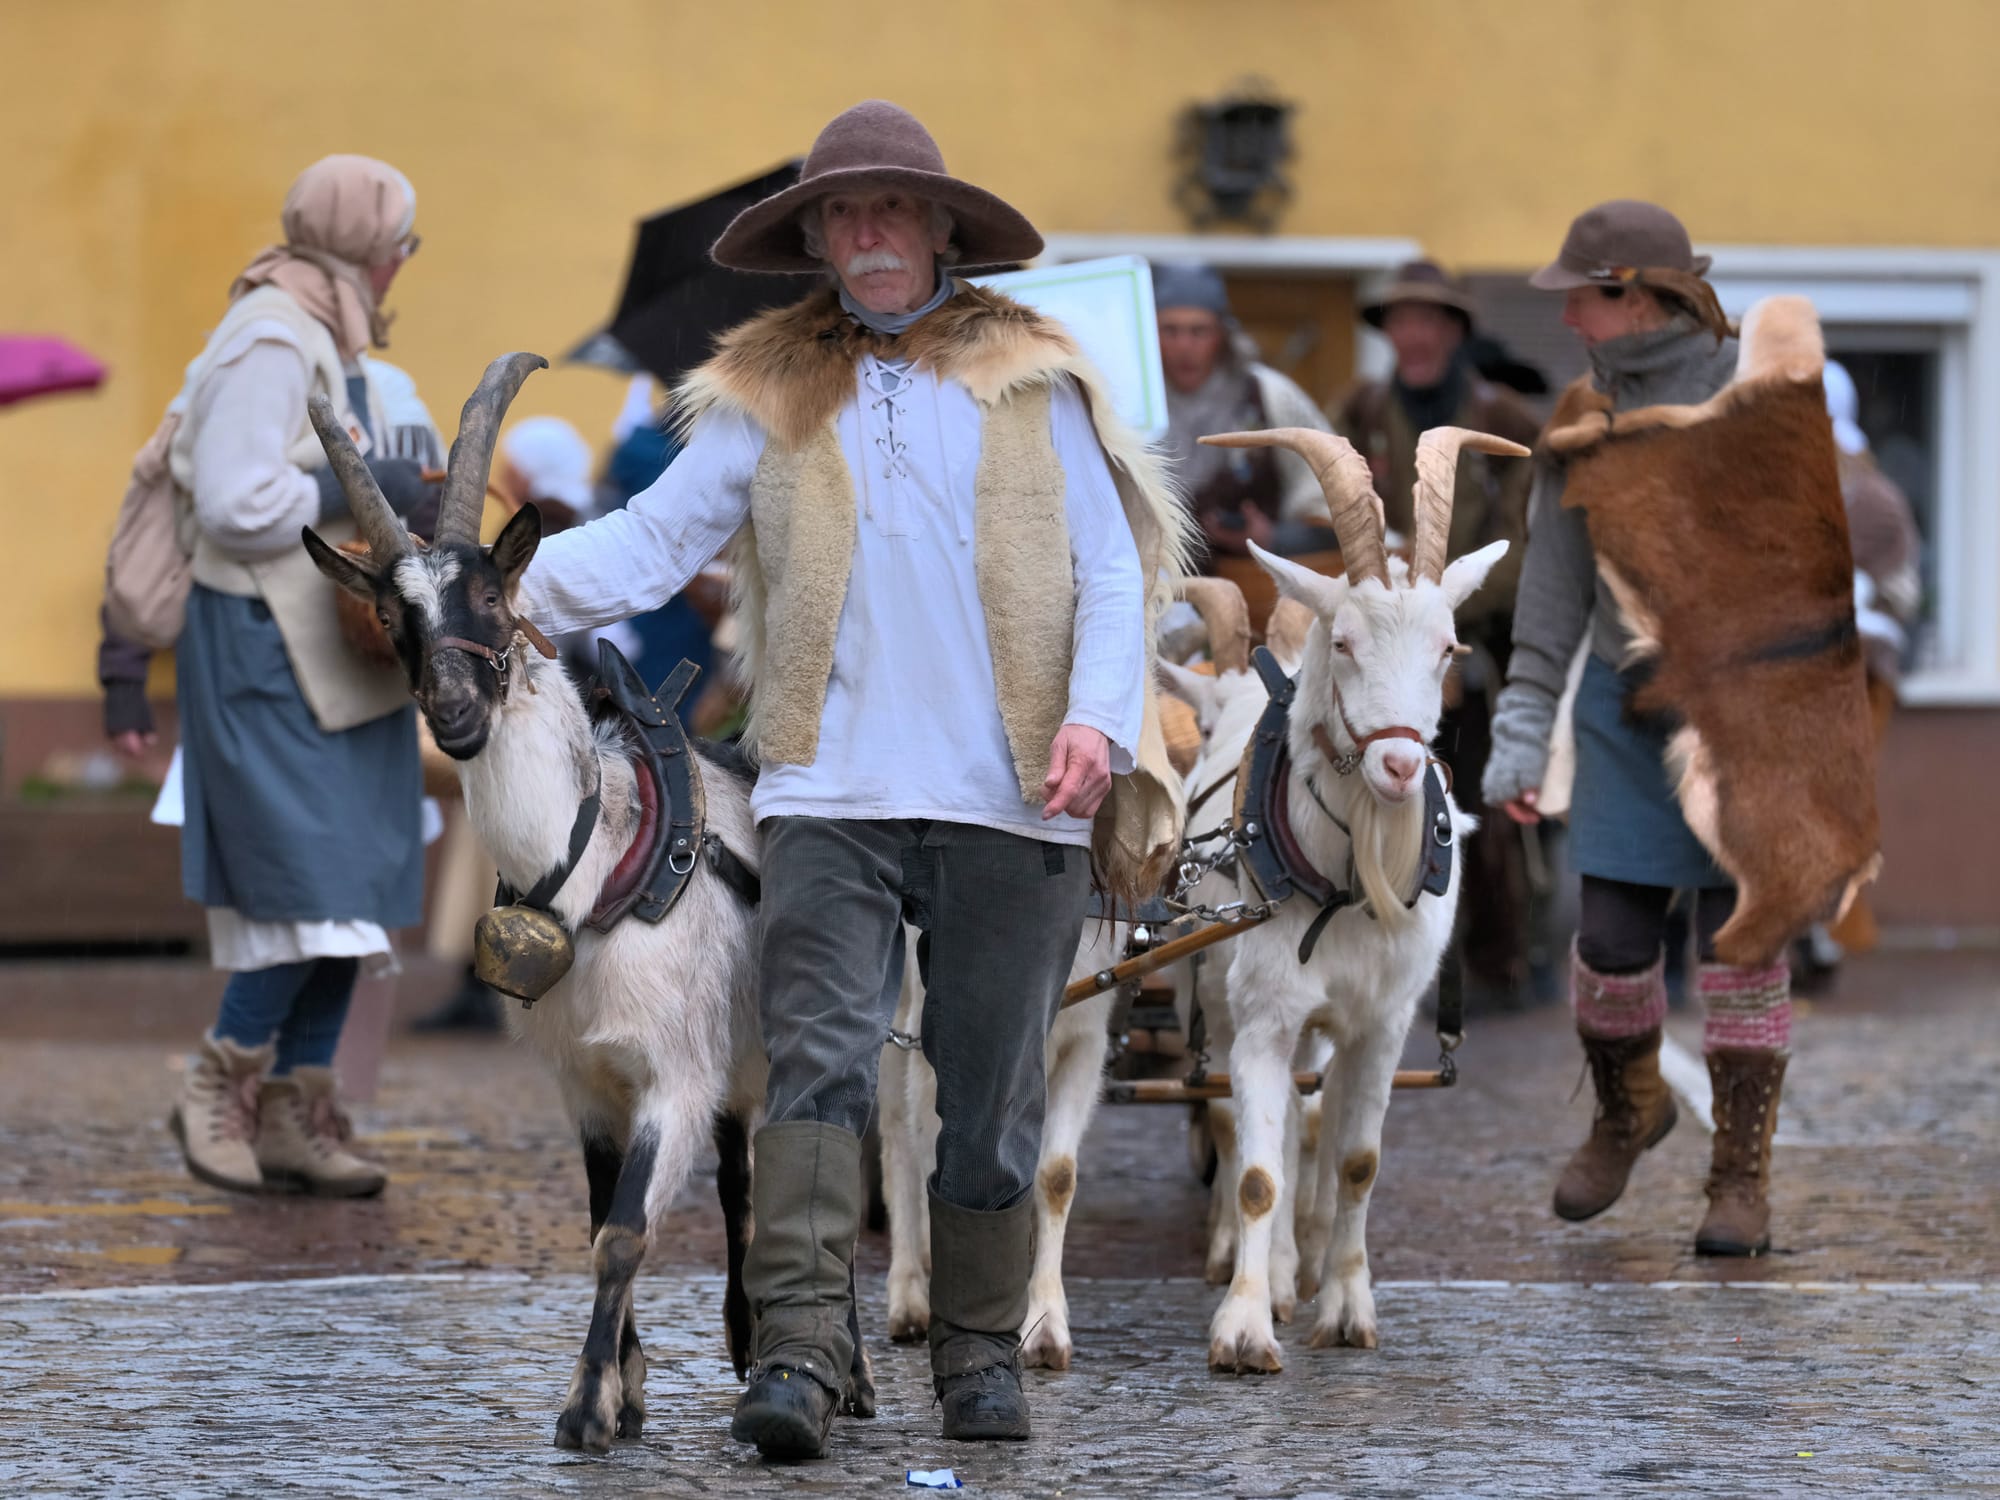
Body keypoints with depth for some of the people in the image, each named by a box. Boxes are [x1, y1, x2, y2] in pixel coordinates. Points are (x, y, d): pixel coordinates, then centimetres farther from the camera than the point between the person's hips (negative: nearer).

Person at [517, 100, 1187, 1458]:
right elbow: (654, 542, 5)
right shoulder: (769, 393, 12)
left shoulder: (1032, 377, 11)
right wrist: (511, 582, -12)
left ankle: (983, 1351, 17)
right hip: (833, 792, 0)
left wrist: (1096, 716, -8)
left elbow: (1110, 570, 7)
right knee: (820, 1065, -13)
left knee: (990, 1089, 6)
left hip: (1010, 800, 0)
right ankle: (799, 1349, -18)